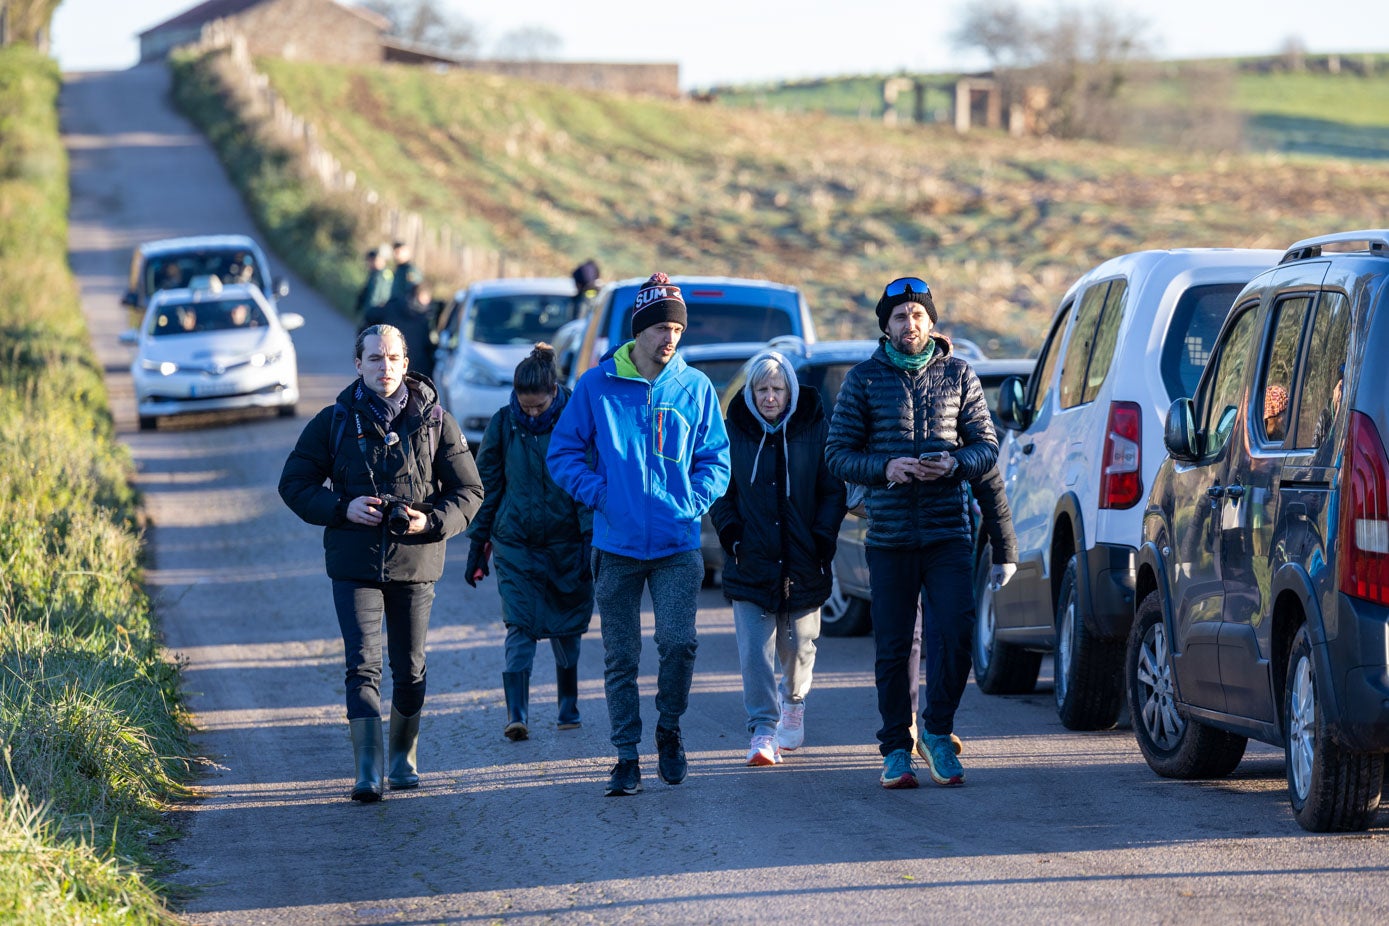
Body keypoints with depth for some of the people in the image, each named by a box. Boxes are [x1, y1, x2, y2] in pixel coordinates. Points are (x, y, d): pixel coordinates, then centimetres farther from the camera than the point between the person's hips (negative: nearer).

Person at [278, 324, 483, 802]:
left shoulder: (434, 421, 3)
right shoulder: (334, 422, 2)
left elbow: (469, 491, 6)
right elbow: (294, 484, 6)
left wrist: (431, 521, -13)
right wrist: (342, 508, -11)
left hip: (415, 563, 1)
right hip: (355, 564, -1)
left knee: (410, 669, 11)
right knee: (363, 665, -12)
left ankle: (402, 757, 30)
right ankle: (368, 770, -18)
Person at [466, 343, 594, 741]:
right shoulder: (504, 424, -1)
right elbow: (487, 485, 6)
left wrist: (591, 540, -10)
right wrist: (477, 545, 7)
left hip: (566, 542, 0)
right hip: (516, 543, 0)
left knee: (566, 629, 8)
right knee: (520, 628, -11)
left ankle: (569, 708, 24)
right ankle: (517, 715, -18)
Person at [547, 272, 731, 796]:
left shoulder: (695, 388, 5)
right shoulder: (597, 386, 2)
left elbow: (716, 458, 13)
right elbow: (564, 452, 6)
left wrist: (693, 501, -3)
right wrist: (598, 493, -8)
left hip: (678, 544, 0)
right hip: (617, 545, 0)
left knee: (678, 641, -14)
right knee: (620, 659, 3)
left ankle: (668, 729, 11)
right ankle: (627, 757, 12)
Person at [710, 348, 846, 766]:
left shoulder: (815, 429, 1)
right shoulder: (735, 432, 2)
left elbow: (833, 492, 3)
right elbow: (721, 492, 8)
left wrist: (822, 541, -6)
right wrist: (731, 533, -6)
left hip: (803, 561, 0)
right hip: (751, 560, 0)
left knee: (799, 644, 9)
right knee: (755, 649, -9)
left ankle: (793, 701, 38)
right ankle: (763, 731, -7)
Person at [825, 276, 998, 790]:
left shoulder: (958, 376, 8)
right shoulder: (865, 379, 5)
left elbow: (986, 445, 9)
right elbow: (838, 453, 4)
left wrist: (955, 463, -12)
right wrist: (886, 468, -14)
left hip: (948, 531, 0)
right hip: (889, 533, 0)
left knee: (954, 633, -11)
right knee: (892, 647, 3)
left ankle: (937, 731, 8)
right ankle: (896, 749, 12)